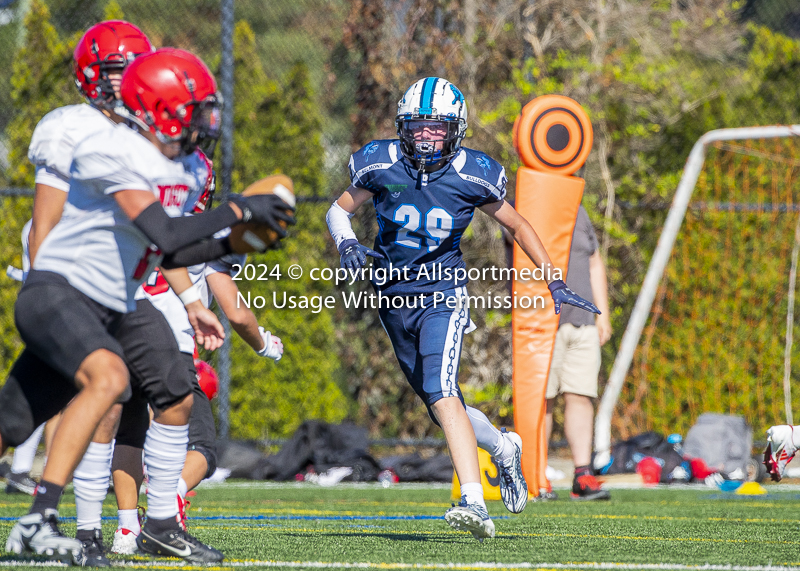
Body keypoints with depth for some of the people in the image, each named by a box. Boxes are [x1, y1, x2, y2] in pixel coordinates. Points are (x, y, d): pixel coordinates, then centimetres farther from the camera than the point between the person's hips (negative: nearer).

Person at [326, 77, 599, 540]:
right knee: (443, 406, 12)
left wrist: (555, 283, 5)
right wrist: (348, 245, -14)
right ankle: (503, 447, 43)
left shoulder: (473, 175, -10)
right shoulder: (381, 165, -8)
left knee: (440, 392, -25)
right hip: (394, 297, 4)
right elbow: (340, 211, 8)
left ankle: (476, 505, -31)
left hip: (443, 294, -4)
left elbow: (518, 227, 6)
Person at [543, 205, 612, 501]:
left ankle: (583, 476, -5)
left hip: (581, 322, 5)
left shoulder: (578, 214, 15)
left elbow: (595, 265, 20)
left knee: (581, 397, -3)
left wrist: (603, 314, 14)